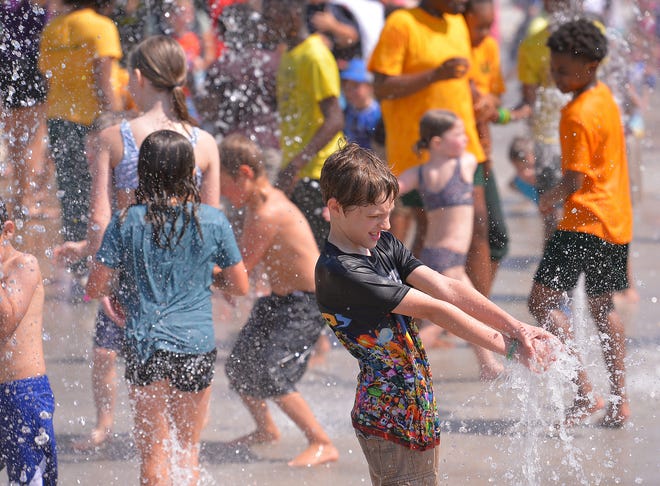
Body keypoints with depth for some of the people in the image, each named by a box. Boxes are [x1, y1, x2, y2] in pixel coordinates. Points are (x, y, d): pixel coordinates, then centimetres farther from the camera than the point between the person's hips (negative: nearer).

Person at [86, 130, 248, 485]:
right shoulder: (212, 221, -2)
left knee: (153, 452, 6)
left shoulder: (126, 222, -5)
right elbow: (240, 286, 6)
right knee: (188, 448, 16)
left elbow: (95, 288, -4)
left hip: (146, 345, -1)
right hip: (197, 345, 1)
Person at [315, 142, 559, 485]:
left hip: (420, 414, 9)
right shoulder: (339, 273, -21)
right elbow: (433, 310, -20)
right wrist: (511, 347, -19)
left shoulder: (383, 245, 8)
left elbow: (446, 289, -2)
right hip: (388, 417, -9)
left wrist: (516, 328, -14)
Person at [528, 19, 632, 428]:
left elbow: (575, 181, -19)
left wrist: (550, 199, 0)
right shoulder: (606, 97, 11)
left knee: (543, 300, -11)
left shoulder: (578, 115, -17)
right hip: (618, 220, 10)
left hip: (585, 221, -10)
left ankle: (585, 391, -17)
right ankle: (619, 400, 20)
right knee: (602, 305, 19)